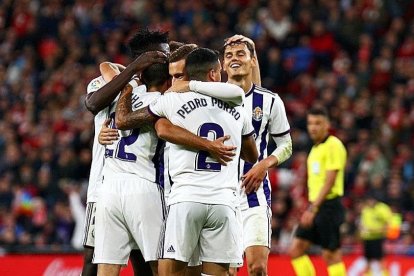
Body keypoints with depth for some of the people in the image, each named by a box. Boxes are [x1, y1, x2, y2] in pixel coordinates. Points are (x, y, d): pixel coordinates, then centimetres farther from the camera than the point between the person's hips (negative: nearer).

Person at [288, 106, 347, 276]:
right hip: (315, 205, 9)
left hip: (328, 206, -9)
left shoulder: (333, 146, -10)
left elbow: (329, 181, -17)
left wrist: (313, 209, -21)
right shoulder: (315, 148, 17)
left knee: (331, 254, -6)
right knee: (296, 249, 2)